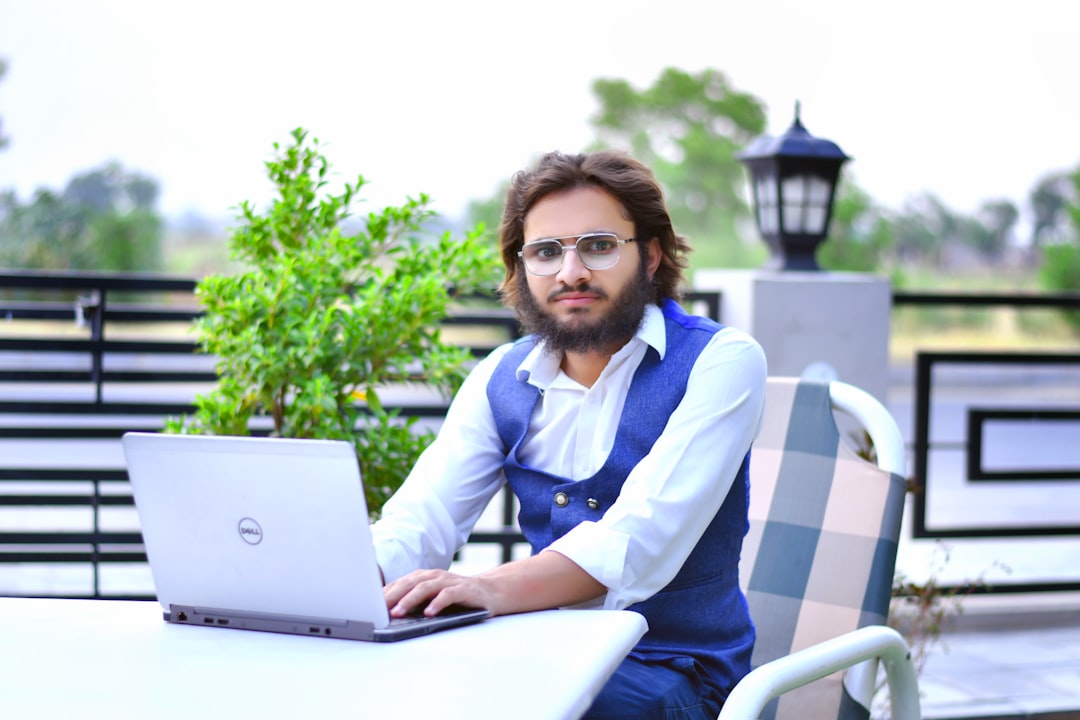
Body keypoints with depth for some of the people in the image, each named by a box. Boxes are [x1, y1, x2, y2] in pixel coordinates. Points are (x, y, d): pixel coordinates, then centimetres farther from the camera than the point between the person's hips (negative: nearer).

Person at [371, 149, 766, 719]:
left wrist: (495, 589, -40)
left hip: (674, 673, -5)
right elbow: (419, 522, -1)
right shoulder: (501, 379, 9)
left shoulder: (720, 361, -9)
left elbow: (643, 536, -23)